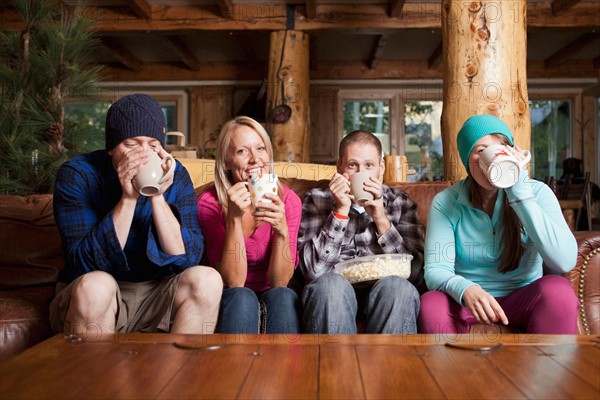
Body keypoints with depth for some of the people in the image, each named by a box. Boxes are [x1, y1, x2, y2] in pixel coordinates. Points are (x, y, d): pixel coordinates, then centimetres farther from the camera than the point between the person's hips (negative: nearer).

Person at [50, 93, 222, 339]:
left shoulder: (176, 176, -4)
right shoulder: (76, 175, -10)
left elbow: (188, 258, -13)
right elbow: (85, 264, -19)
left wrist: (157, 197, -23)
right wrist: (128, 199, -26)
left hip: (155, 297, 2)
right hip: (87, 301, -2)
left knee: (207, 280, -23)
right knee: (96, 285, -33)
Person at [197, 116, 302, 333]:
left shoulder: (288, 200, -9)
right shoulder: (210, 203, -13)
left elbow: (279, 282, -13)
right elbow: (233, 281, -19)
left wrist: (282, 231, -30)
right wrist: (234, 218, -30)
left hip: (274, 300, 2)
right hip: (230, 303, -1)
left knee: (283, 297, -29)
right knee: (242, 297, -31)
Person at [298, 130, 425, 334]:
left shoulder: (400, 202, 11)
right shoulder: (317, 200, 7)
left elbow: (415, 273, -1)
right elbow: (313, 269, -7)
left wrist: (381, 219, -10)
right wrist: (341, 210, -12)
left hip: (383, 292, 1)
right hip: (334, 293, 0)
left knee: (397, 286, -30)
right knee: (329, 283, -32)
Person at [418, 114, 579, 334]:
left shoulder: (537, 192, -6)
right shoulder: (445, 203, -6)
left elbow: (565, 261, -22)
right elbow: (436, 270, -14)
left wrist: (519, 192, -24)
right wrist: (465, 289, -38)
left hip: (523, 299, 1)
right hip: (465, 302, -1)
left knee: (557, 290, -31)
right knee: (431, 304, -32)